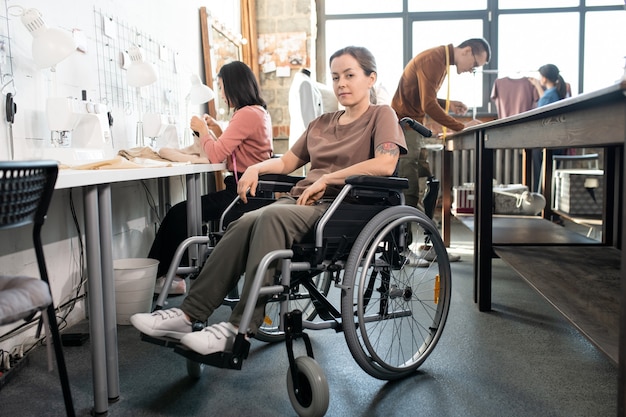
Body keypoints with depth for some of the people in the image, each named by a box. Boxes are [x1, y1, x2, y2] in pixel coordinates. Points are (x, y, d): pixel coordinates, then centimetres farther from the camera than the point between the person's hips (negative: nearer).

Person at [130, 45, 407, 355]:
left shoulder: (381, 115, 6)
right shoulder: (321, 123, 27)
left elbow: (385, 165, -13)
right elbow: (287, 161, 27)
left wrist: (326, 180, -13)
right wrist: (256, 168, 6)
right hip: (301, 199, 6)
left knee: (272, 217, -34)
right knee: (245, 223, -25)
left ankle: (240, 327, -35)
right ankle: (189, 314, -26)